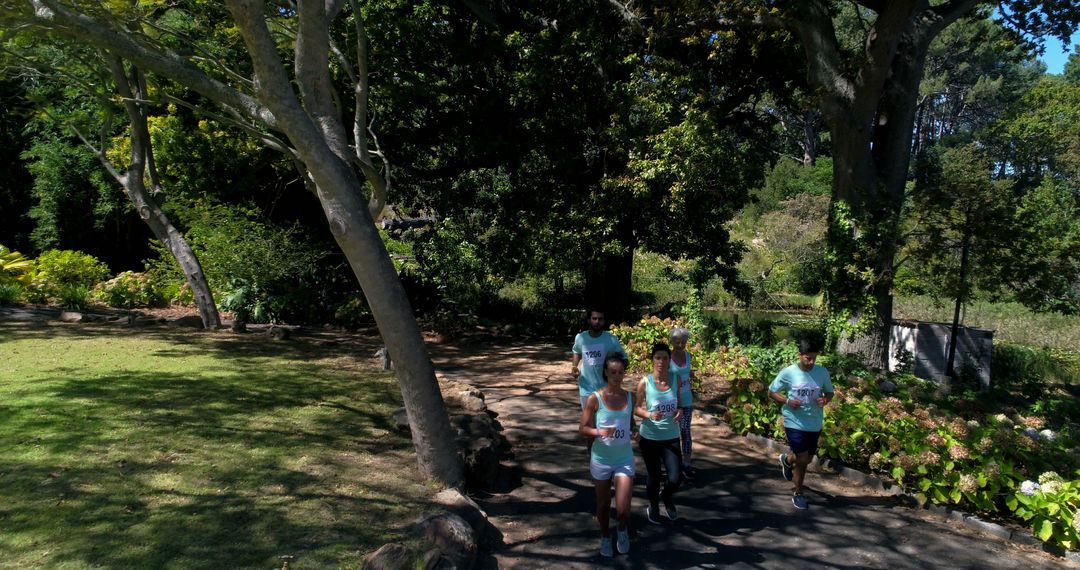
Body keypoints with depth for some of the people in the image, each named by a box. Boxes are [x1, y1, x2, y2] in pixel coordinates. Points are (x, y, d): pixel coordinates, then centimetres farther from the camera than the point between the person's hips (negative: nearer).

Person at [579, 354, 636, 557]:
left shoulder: (630, 397, -3)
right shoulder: (594, 399, -13)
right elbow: (582, 428, -9)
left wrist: (633, 432, -6)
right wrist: (599, 432, -27)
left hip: (624, 460, 1)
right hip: (601, 460, -1)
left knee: (623, 509, -7)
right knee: (603, 504, 16)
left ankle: (623, 530, 27)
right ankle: (605, 537, 43)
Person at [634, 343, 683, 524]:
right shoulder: (645, 382, -12)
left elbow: (679, 402, 10)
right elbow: (636, 408, -5)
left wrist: (680, 411, -12)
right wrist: (649, 415, -23)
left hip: (671, 437, 2)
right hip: (649, 437, -2)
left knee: (675, 479, -5)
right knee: (653, 476, 11)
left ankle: (666, 496, 31)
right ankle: (653, 506, 41)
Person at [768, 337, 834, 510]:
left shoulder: (822, 372, -5)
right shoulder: (788, 373, -13)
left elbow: (830, 392, 10)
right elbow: (771, 392, -3)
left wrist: (825, 400, -14)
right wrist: (787, 401, -20)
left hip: (814, 424, 4)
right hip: (795, 423, -4)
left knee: (807, 459, 18)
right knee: (802, 460, -7)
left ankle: (787, 460, 52)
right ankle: (798, 494, 15)